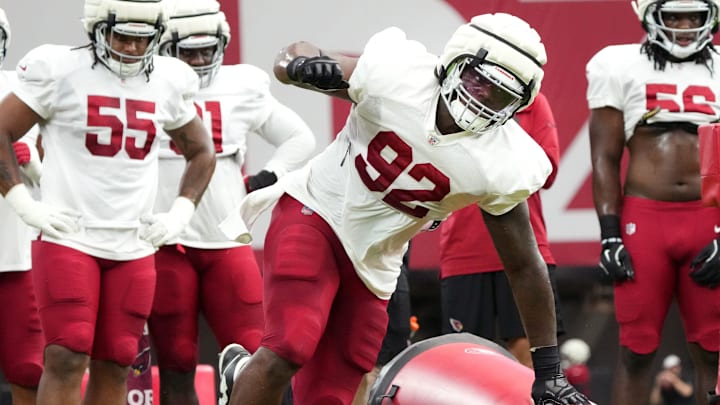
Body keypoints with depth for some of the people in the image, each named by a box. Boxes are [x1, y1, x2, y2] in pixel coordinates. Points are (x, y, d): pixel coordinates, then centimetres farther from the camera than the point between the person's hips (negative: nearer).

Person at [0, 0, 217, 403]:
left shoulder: (167, 81, 7)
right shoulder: (61, 71, -6)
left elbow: (202, 152, 22)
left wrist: (180, 213, 9)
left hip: (134, 247, 4)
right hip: (69, 238, -4)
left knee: (115, 366, 6)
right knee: (68, 359, -13)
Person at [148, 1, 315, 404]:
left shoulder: (243, 90, 7)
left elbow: (300, 139, 19)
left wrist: (265, 181, 6)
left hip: (228, 241, 2)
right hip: (167, 244, -2)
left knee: (251, 356, -4)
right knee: (177, 364, 2)